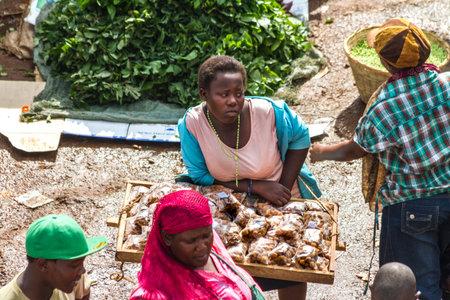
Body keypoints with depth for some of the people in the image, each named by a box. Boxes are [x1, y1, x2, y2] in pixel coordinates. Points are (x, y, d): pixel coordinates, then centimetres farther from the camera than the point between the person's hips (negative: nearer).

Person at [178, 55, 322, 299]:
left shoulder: (269, 111, -28)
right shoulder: (191, 124, -26)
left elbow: (300, 139, -9)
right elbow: (200, 178, -19)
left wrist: (285, 186, -17)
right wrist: (256, 187, -27)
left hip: (285, 205, 0)